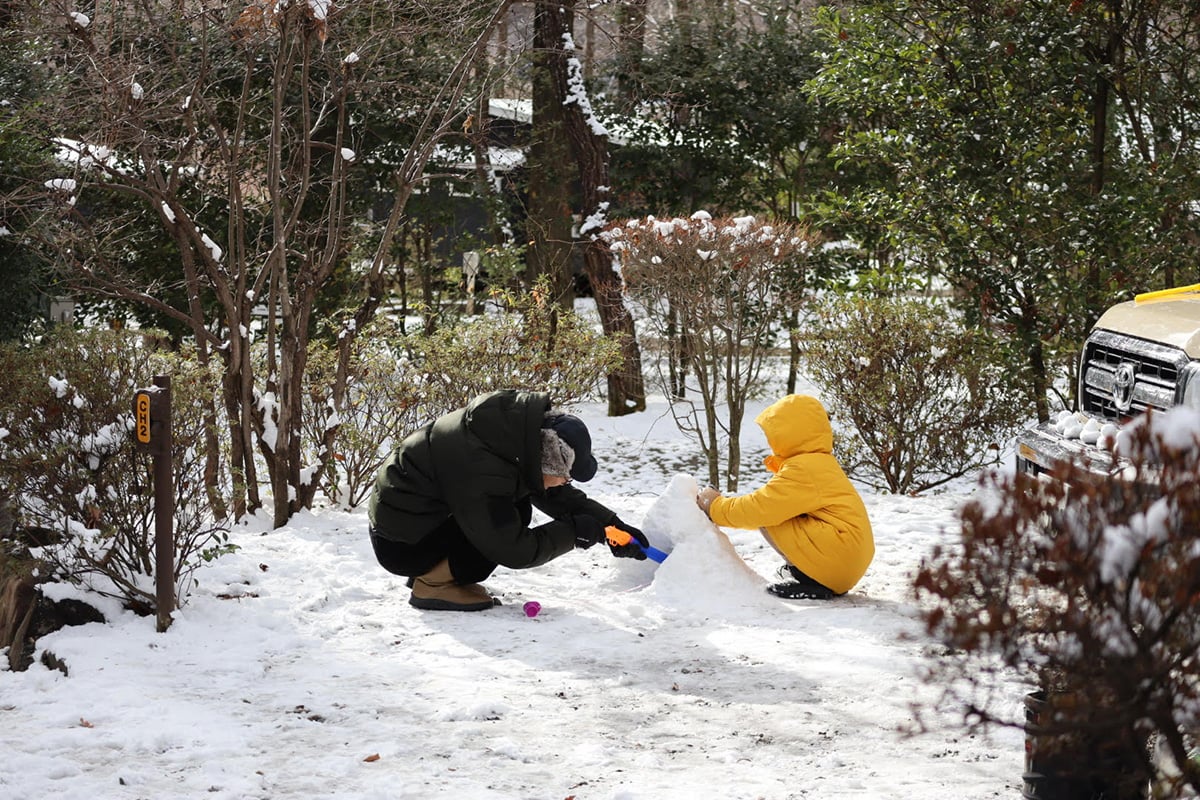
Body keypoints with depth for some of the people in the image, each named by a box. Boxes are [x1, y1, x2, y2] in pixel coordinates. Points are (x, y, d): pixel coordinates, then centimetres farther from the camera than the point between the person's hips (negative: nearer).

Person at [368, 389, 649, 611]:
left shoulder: (520, 432, -8)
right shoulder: (482, 470, -33)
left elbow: (557, 495, 9)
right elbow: (513, 550, -25)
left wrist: (607, 523, 2)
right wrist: (572, 532, -16)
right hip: (399, 543, -9)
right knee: (512, 516, -19)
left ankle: (431, 570, 8)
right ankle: (433, 584, -8)